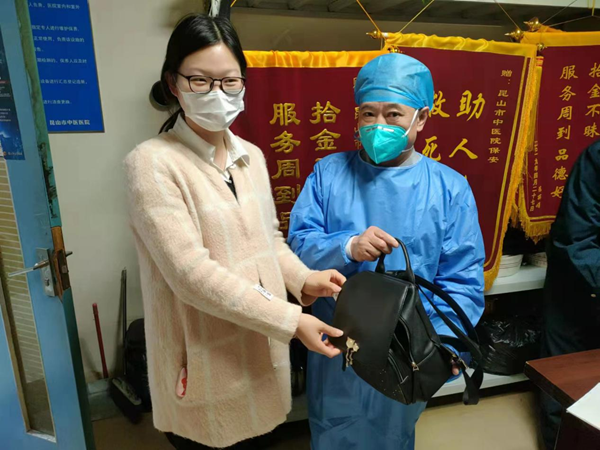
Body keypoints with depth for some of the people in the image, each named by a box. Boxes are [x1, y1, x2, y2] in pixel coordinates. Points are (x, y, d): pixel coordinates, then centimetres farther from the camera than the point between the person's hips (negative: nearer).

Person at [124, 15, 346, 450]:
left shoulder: (252, 156, 5)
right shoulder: (153, 162, -17)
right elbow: (192, 273, -24)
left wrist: (304, 280, -8)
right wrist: (291, 320, -24)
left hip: (261, 350, 6)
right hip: (205, 365, -6)